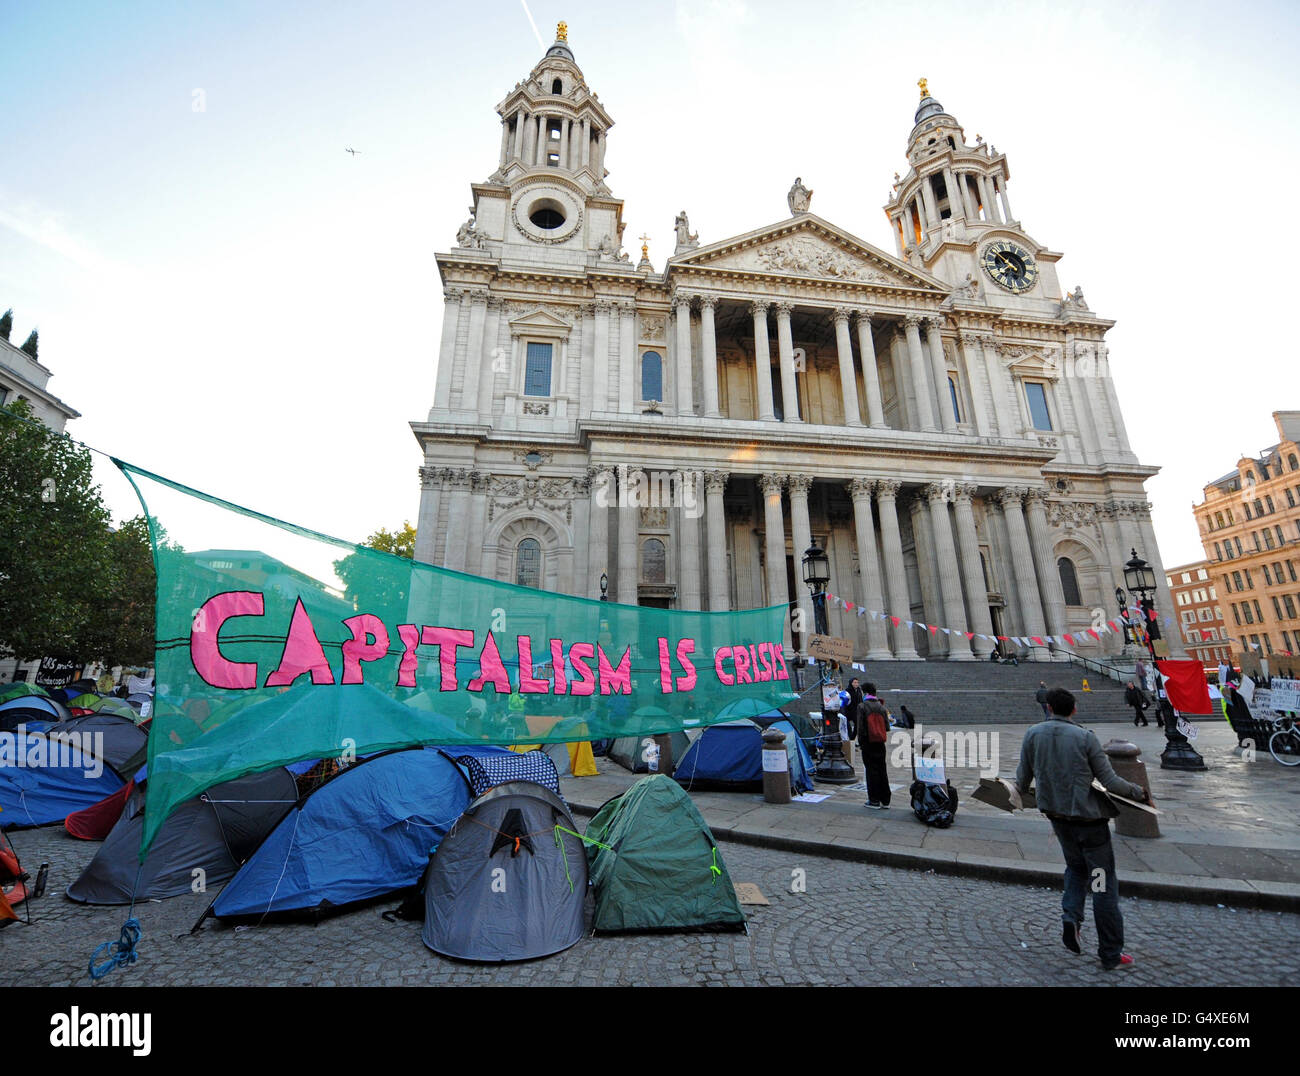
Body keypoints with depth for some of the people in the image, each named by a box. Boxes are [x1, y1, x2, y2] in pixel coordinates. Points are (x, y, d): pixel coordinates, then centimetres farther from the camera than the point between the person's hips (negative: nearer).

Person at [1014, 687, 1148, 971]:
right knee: (1103, 884, 8)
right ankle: (1111, 955, 16)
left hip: (1057, 815, 3)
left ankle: (1070, 917, 7)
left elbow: (1022, 779, 2)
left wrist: (1021, 790, 25)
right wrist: (1138, 791, 9)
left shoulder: (1033, 734, -6)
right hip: (1089, 817, -3)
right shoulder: (1086, 737, -15)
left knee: (1076, 868, 26)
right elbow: (1110, 781, -10)